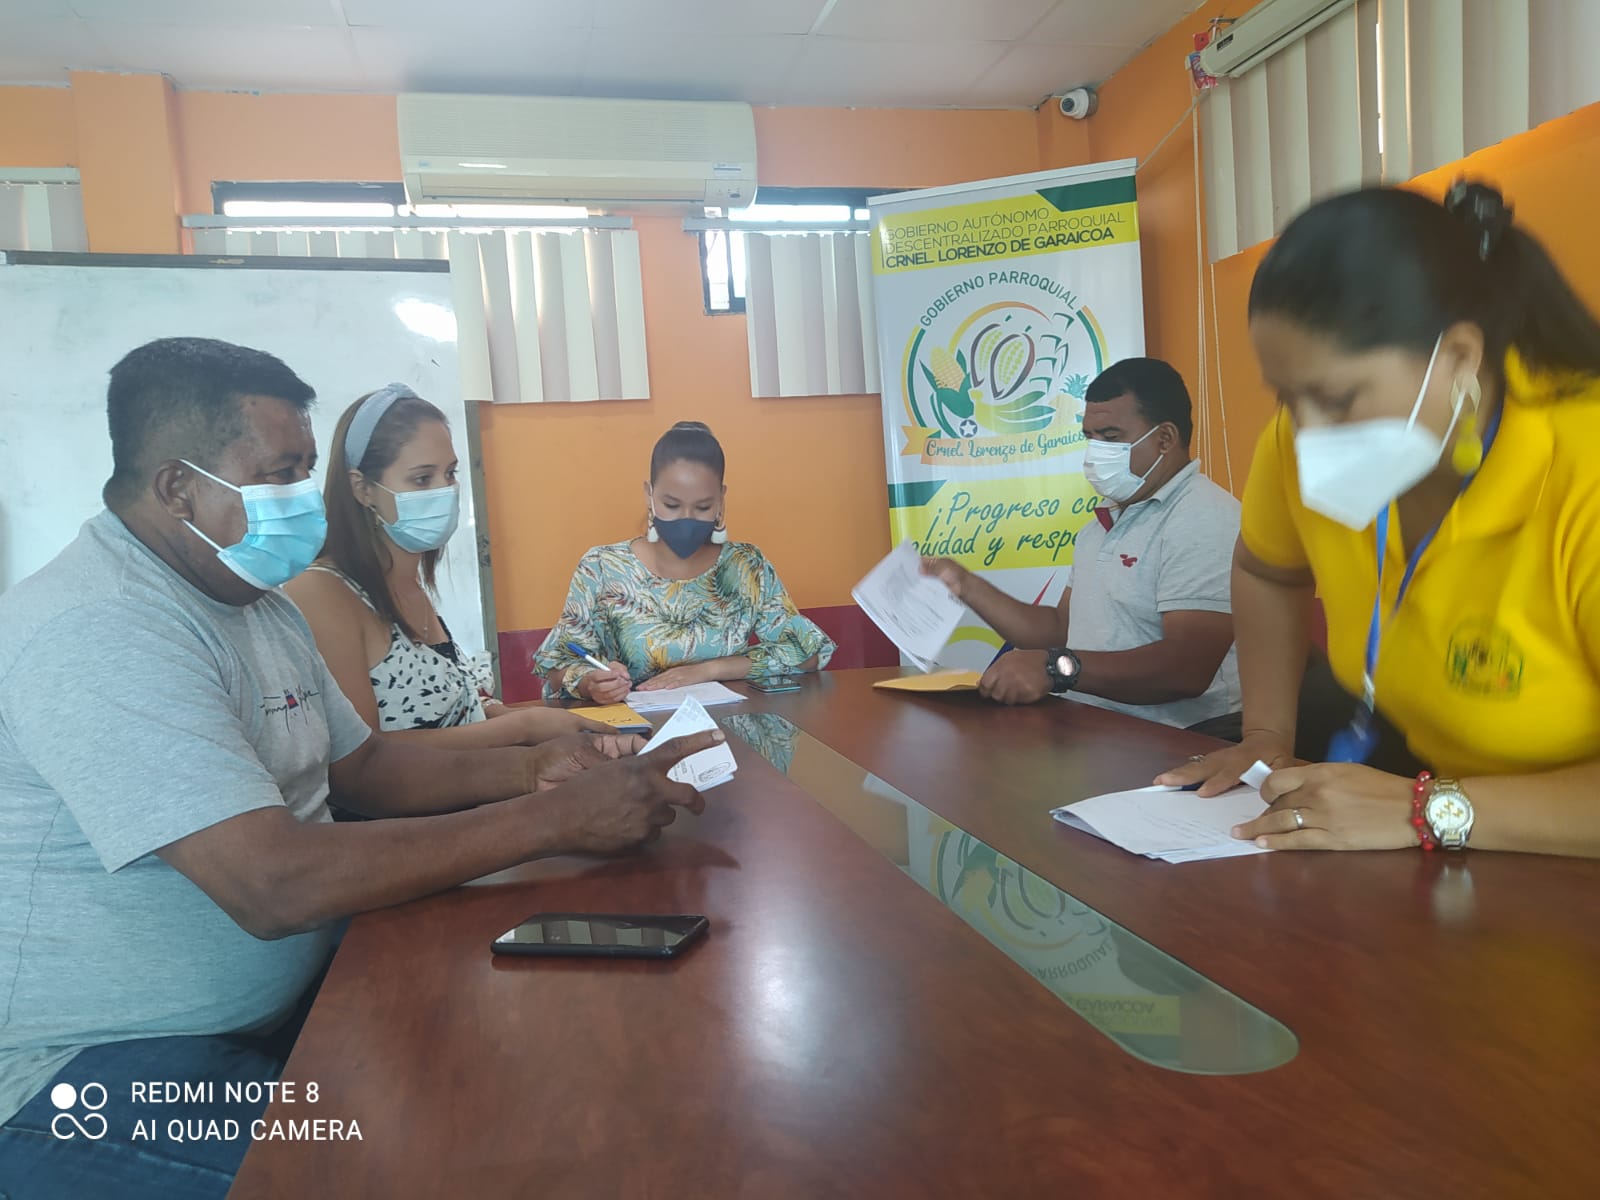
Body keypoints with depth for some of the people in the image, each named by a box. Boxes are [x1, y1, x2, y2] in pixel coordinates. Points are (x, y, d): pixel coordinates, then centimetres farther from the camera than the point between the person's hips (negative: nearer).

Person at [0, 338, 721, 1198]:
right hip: (97, 1070, -8)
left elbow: (361, 766, 13)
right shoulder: (98, 632, -25)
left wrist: (531, 770, -4)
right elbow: (275, 884, -32)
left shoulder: (259, 603, 8)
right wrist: (557, 820, -28)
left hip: (283, 999, 9)